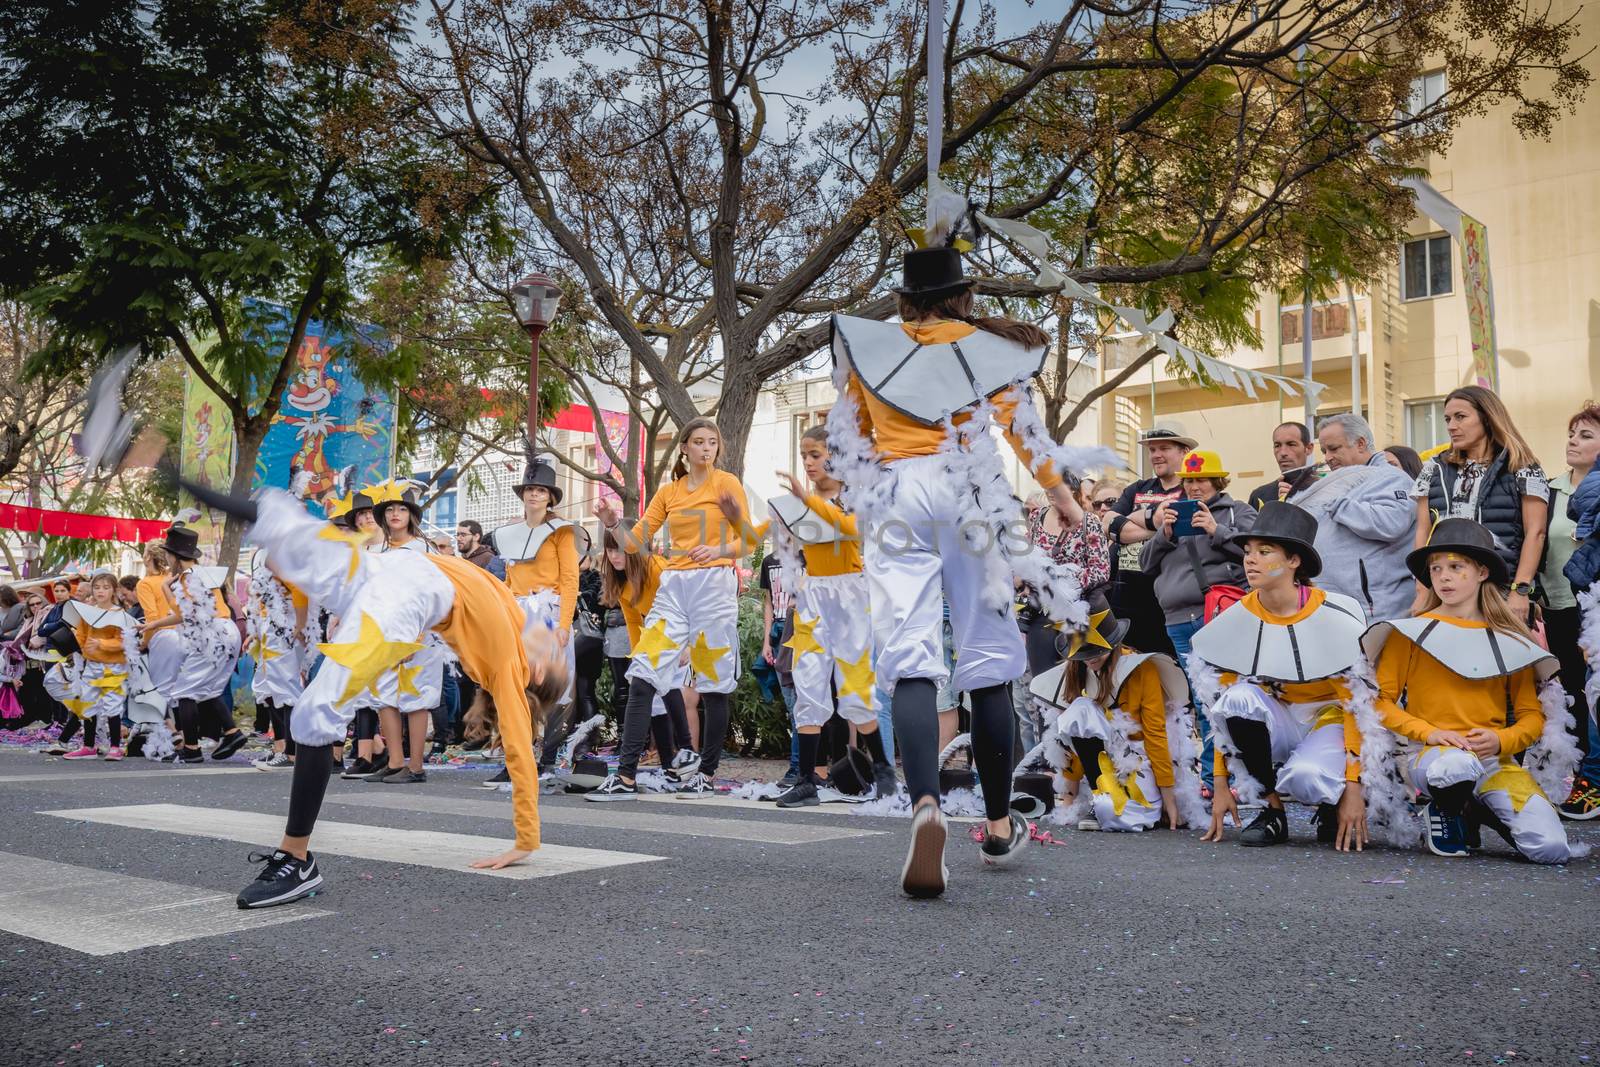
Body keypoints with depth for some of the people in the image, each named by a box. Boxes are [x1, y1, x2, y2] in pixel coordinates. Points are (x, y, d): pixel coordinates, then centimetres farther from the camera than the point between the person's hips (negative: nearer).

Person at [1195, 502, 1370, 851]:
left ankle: (1333, 810, 2)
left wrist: (1353, 787, -19)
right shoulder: (1236, 620, -6)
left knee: (1304, 776, -36)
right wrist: (1221, 785, -7)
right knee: (1238, 698, -29)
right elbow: (1221, 708, -3)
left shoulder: (1337, 617, -16)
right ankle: (1273, 811, -13)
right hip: (1274, 725, 4)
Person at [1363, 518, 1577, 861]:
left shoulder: (1510, 641, 12)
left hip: (1494, 757, 3)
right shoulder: (1412, 631, 5)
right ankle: (1446, 811, -3)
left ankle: (1477, 814, 13)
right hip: (1429, 753, -3)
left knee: (1551, 849, -20)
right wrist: (1429, 733, -14)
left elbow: (1531, 715, 12)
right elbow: (1381, 699, 1)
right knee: (1459, 765, -41)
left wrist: (1500, 740, -9)